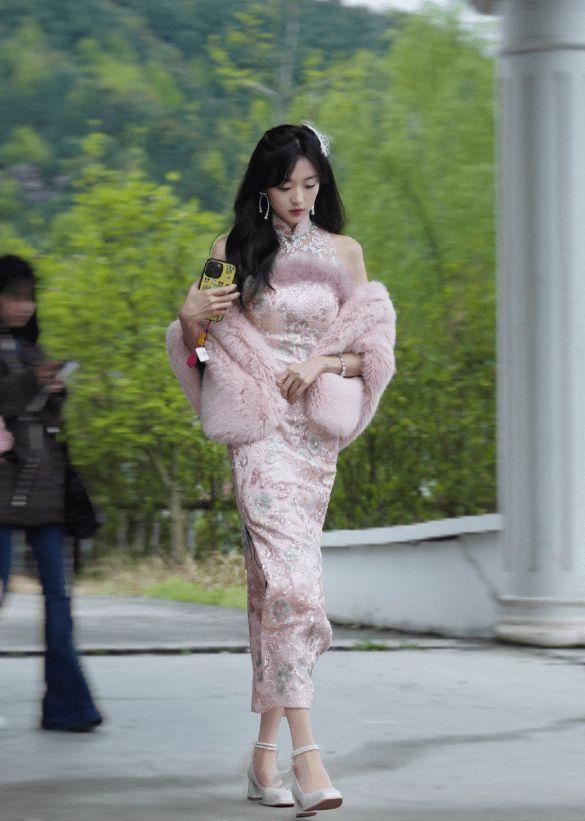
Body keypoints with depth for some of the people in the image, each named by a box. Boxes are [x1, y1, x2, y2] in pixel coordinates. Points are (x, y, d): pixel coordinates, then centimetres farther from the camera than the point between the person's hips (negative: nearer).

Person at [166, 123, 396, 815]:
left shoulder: (343, 254, 11)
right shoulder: (233, 251, 6)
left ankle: (266, 751, 13)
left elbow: (369, 353, 11)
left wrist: (324, 362, -8)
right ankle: (305, 754, -22)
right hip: (257, 427, -2)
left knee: (276, 579, 5)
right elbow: (198, 343, 11)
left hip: (317, 427, 3)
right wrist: (191, 315, -10)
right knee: (288, 575, -16)